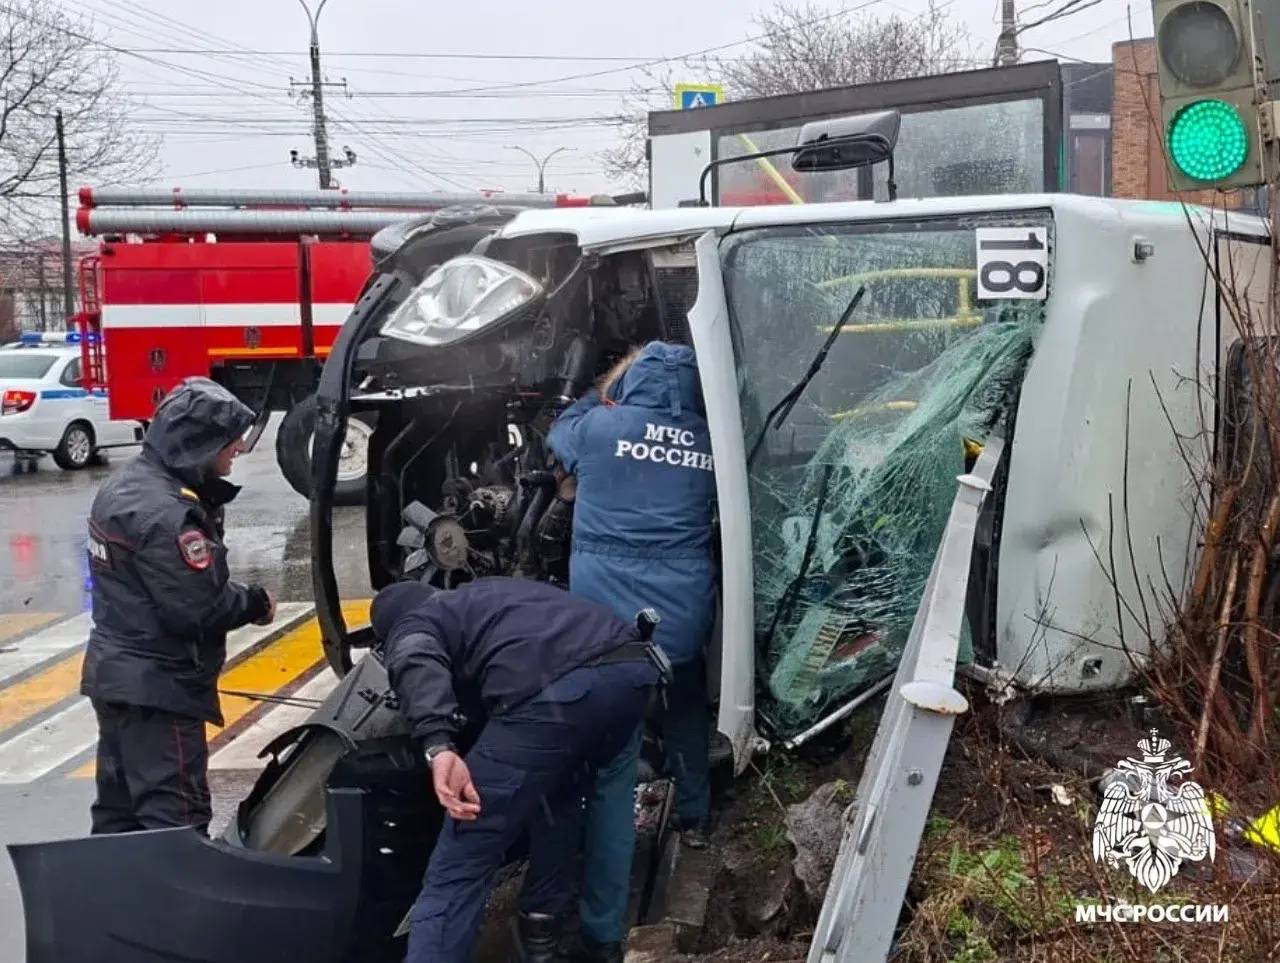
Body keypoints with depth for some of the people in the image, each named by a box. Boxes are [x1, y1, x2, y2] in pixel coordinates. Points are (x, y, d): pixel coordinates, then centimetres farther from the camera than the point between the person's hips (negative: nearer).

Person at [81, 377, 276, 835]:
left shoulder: (126, 484, 8)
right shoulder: (165, 513, -24)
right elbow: (197, 607, -24)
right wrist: (256, 602, -7)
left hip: (116, 675, 10)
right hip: (157, 687, -10)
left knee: (120, 810, 18)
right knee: (174, 819, -5)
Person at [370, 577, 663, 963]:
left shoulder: (411, 627, 21)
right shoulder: (484, 594, 43)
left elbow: (417, 662, -4)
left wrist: (438, 747, -20)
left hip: (551, 692, -7)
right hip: (633, 665, 7)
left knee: (459, 868, -1)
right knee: (559, 788, 36)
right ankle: (541, 929, 41)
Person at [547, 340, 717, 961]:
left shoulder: (599, 428, -3)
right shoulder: (708, 444, 5)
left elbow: (559, 434, 18)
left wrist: (601, 399, 34)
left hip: (608, 623, -3)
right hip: (684, 618, 3)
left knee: (613, 770, -4)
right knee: (685, 716, 33)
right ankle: (694, 817, 56)